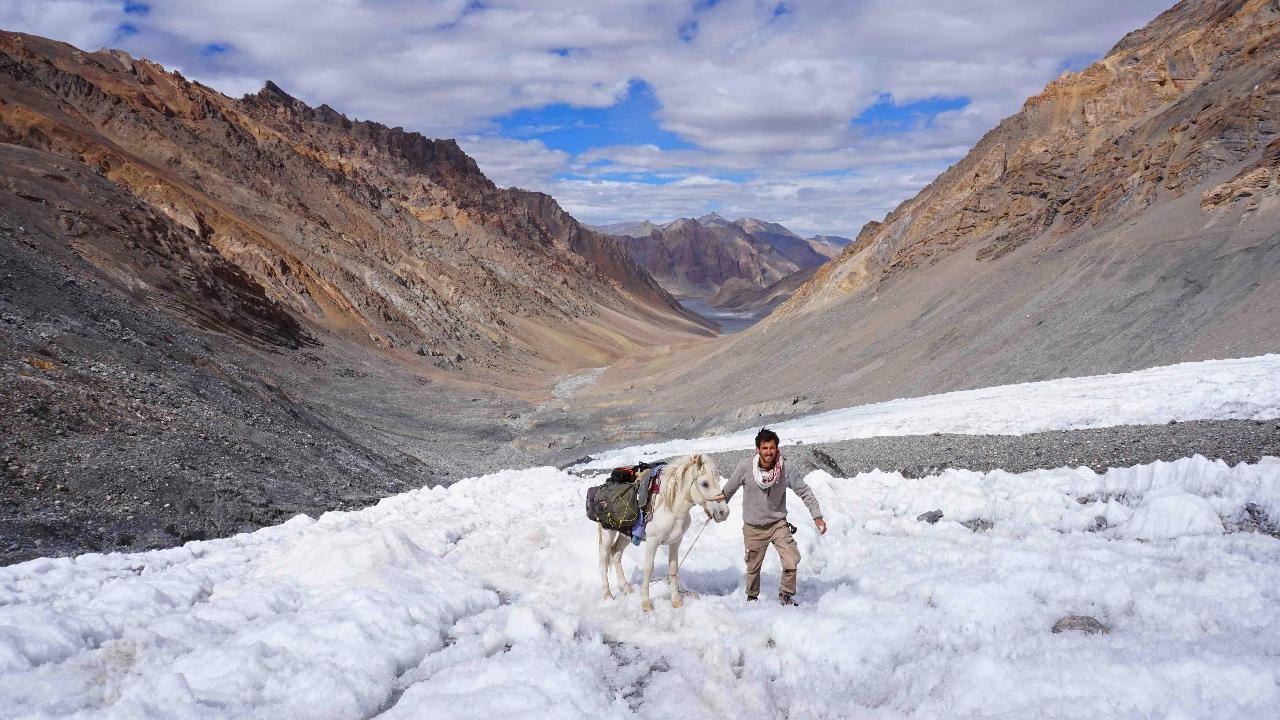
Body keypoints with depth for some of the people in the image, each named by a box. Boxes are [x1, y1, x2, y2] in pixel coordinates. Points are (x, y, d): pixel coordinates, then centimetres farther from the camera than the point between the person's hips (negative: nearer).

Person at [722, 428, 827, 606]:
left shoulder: (786, 469, -16)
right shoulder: (745, 467, -17)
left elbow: (804, 492, -6)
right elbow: (728, 490, 0)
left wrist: (817, 516, -9)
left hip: (778, 523, 0)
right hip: (753, 527, 0)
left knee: (791, 562, -13)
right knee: (753, 567, 13)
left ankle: (786, 595, 12)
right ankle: (752, 597, 40)